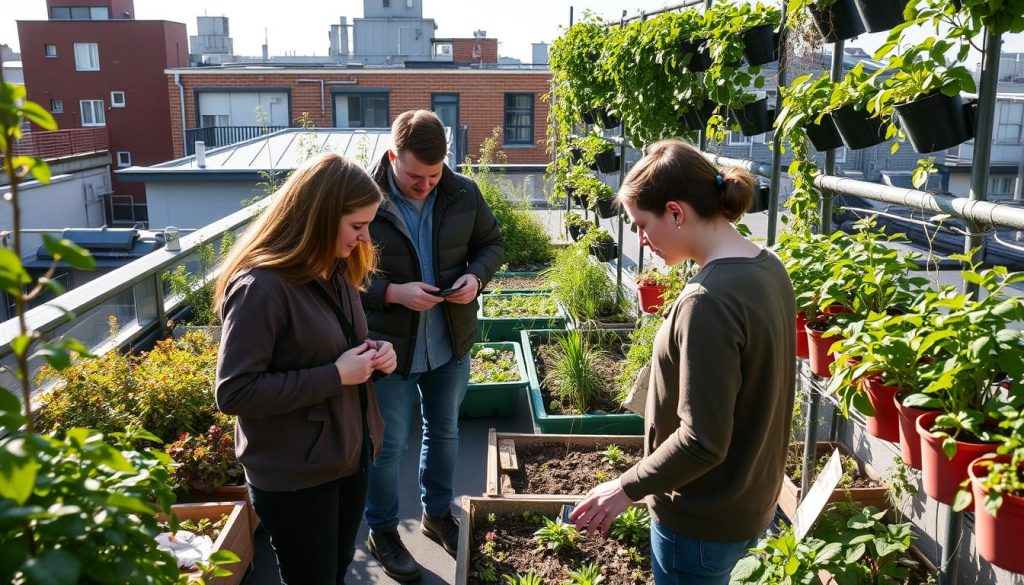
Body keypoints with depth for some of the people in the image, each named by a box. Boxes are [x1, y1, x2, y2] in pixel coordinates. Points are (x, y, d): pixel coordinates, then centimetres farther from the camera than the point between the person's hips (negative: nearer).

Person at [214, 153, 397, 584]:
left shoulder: (335, 271, 3)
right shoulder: (261, 288, -24)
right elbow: (234, 393, -26)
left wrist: (372, 353, -5)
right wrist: (335, 375, -26)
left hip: (349, 458, 8)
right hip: (294, 478, -8)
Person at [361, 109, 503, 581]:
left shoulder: (464, 194, -7)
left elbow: (491, 243, 8)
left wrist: (475, 277, -13)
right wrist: (393, 292, -27)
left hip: (450, 343, 4)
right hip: (389, 346, -4)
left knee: (444, 431, 22)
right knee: (388, 445, 11)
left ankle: (437, 513, 45)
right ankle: (382, 530, 35)